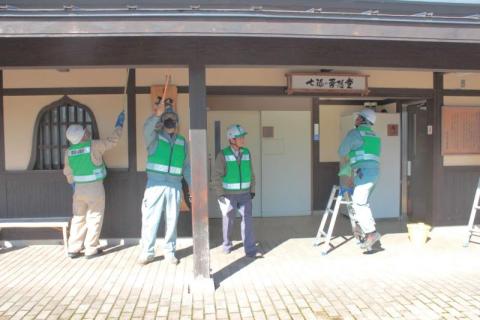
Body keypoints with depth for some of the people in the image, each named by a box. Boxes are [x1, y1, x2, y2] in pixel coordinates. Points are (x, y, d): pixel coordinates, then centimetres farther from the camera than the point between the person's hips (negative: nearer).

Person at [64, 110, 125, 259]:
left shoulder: (69, 151, 2)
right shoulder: (94, 146, -14)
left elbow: (68, 172, 10)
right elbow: (112, 140, -5)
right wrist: (119, 124, 8)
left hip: (79, 188, 5)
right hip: (95, 187, -5)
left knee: (78, 218, 14)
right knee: (94, 218, 4)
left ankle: (73, 249, 16)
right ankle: (91, 249, 8)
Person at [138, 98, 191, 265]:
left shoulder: (182, 141, 14)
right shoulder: (155, 137, 3)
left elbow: (186, 166, 16)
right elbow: (147, 129, -22)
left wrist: (193, 186, 10)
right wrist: (157, 114, -37)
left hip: (175, 186, 3)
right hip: (155, 184, -3)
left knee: (172, 220, 10)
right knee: (150, 219, 0)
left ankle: (169, 252, 23)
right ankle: (147, 252, 12)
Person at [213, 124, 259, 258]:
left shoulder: (246, 153, 0)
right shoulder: (223, 155, -14)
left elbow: (251, 173, 7)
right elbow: (217, 176, -13)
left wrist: (252, 191, 3)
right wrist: (220, 195, -17)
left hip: (244, 194, 3)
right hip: (228, 194, -3)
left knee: (248, 220, -9)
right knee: (228, 221, 10)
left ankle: (250, 250, -5)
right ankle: (227, 244, 33)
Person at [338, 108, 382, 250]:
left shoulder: (354, 133, -3)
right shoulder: (375, 136, 20)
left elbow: (342, 151, 2)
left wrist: (344, 158, 24)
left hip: (364, 172, -9)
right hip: (374, 171, 9)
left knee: (358, 204, -8)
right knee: (362, 202, 18)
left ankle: (371, 233, -10)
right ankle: (368, 228, 20)